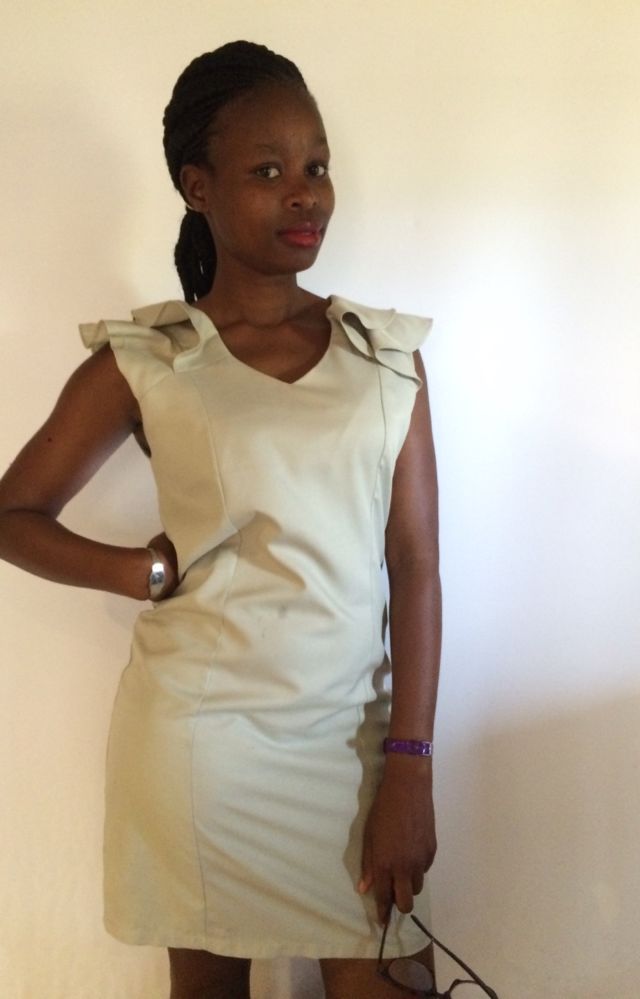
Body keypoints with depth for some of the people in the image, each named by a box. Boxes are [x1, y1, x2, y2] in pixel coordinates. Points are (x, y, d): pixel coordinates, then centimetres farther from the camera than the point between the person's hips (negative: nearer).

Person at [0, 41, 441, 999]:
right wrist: (143, 571, -11)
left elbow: (415, 566, -1)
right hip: (199, 735, -1)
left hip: (352, 735, 1)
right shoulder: (143, 363, -4)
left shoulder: (389, 354, 1)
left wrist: (410, 767, -5)